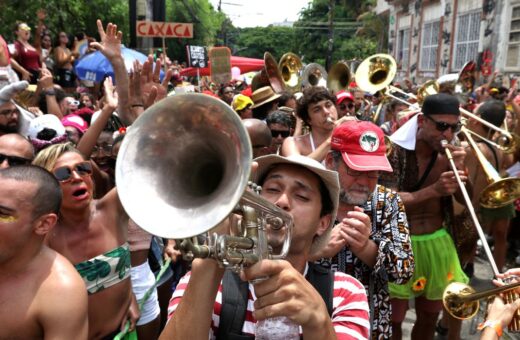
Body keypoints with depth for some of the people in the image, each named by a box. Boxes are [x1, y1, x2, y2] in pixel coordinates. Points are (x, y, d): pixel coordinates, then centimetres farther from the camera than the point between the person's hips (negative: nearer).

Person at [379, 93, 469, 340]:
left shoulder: (448, 154, 1)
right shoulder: (396, 151, -15)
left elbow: (465, 199, -1)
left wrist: (459, 169, -19)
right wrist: (433, 191, -35)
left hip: (437, 244, 5)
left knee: (429, 318, 19)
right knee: (393, 320, 3)